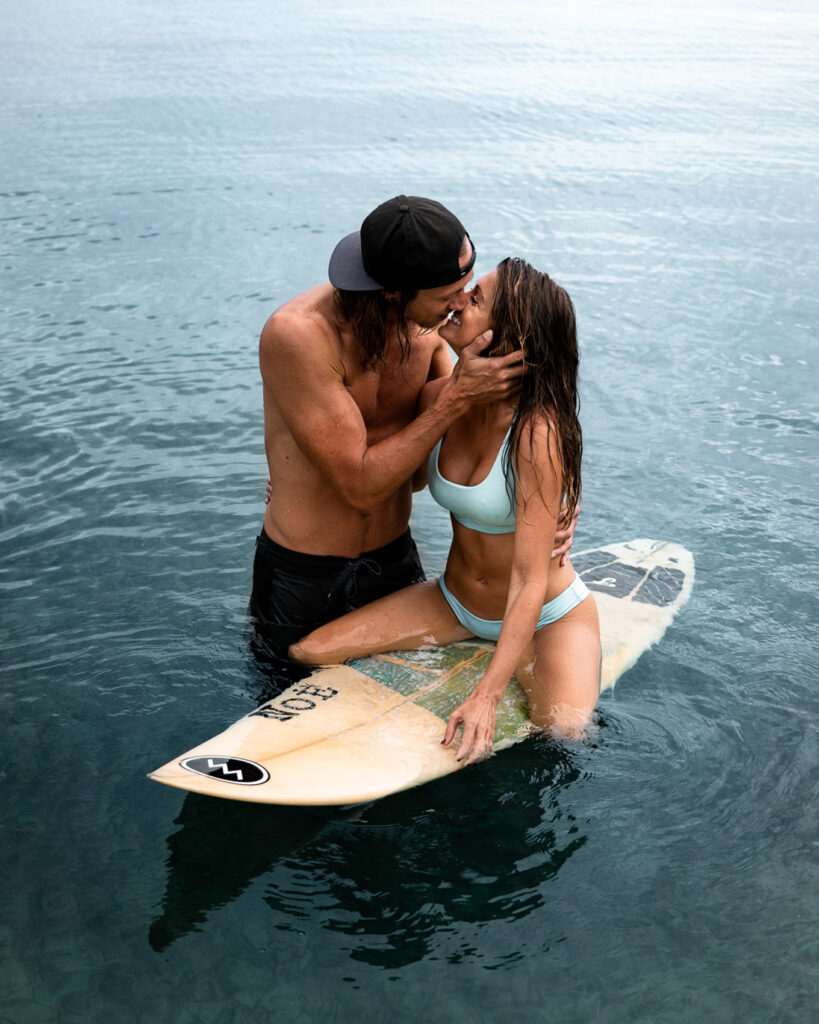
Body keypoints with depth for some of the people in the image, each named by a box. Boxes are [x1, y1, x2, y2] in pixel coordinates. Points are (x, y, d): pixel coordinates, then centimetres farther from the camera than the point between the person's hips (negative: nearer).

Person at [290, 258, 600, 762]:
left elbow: (530, 582, -29)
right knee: (308, 654, -10)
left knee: (565, 728, -30)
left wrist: (486, 695, -34)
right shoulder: (439, 398, -12)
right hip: (457, 603, 4)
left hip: (549, 614, -4)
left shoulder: (537, 432, -29)